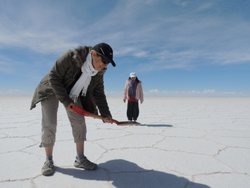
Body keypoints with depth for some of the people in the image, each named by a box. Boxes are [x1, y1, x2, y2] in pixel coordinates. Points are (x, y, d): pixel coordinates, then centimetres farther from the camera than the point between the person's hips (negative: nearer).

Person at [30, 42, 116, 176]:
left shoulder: (99, 71, -16)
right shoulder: (70, 57, -34)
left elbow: (98, 93, -7)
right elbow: (53, 77, -27)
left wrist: (105, 114, -15)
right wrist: (65, 101, -27)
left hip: (72, 93, 5)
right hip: (52, 90, -4)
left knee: (79, 122, -4)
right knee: (49, 125, -7)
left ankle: (80, 159, 7)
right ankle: (48, 160, 9)